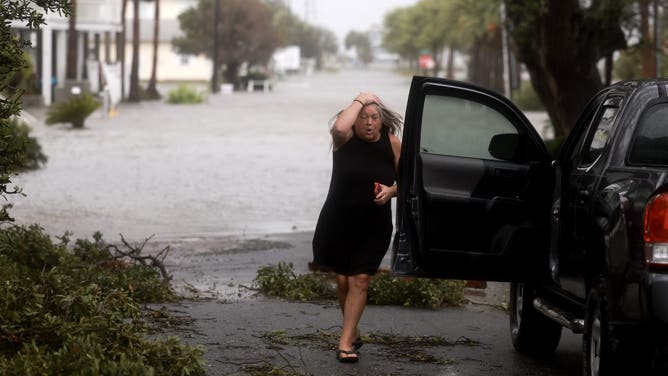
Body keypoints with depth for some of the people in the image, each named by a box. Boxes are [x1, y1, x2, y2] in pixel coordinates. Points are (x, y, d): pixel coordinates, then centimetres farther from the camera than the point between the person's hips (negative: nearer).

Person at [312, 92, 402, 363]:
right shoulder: (345, 138, -9)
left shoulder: (391, 143, -4)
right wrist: (360, 101, -22)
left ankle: (345, 343, -7)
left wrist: (392, 191, -16)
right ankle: (353, 333, 29)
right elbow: (339, 127, -35)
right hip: (338, 222, 0)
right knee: (343, 280, 8)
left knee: (359, 281, -7)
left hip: (374, 226, 0)